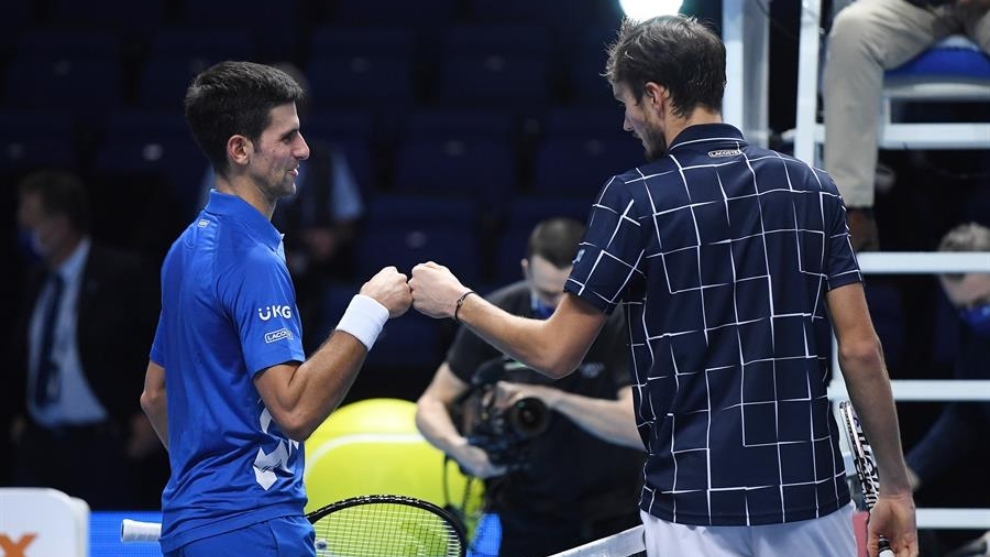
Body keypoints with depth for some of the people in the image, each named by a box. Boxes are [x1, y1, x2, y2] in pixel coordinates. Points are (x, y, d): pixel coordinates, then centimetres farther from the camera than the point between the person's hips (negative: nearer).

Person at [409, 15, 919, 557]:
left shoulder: (635, 199, -6)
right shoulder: (812, 187, 5)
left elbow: (555, 353, -3)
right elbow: (861, 351, 2)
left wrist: (457, 301, 14)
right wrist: (896, 486, 9)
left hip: (697, 511, -3)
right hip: (812, 500, 3)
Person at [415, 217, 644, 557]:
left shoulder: (622, 322, -19)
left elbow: (640, 425, -31)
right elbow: (432, 405, -3)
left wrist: (554, 398, -40)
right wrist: (461, 449, -25)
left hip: (613, 516, -2)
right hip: (522, 513, 2)